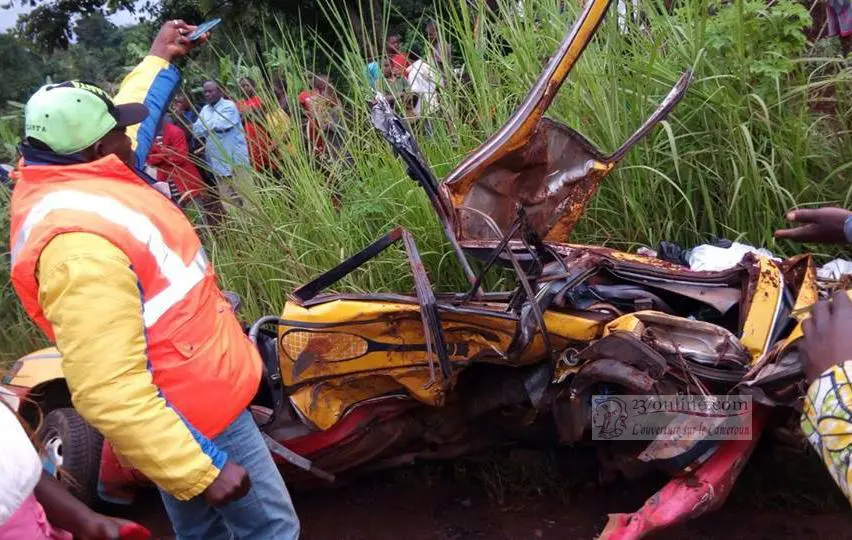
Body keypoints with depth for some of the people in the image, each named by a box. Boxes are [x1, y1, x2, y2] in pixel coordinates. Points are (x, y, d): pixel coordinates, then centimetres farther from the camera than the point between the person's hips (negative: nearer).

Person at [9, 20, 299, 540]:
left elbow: (132, 116, 23)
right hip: (190, 416, -10)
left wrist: (160, 59, 34)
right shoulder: (83, 248, -30)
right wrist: (202, 471, -28)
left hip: (192, 398, 10)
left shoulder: (68, 181, 2)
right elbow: (107, 394, -32)